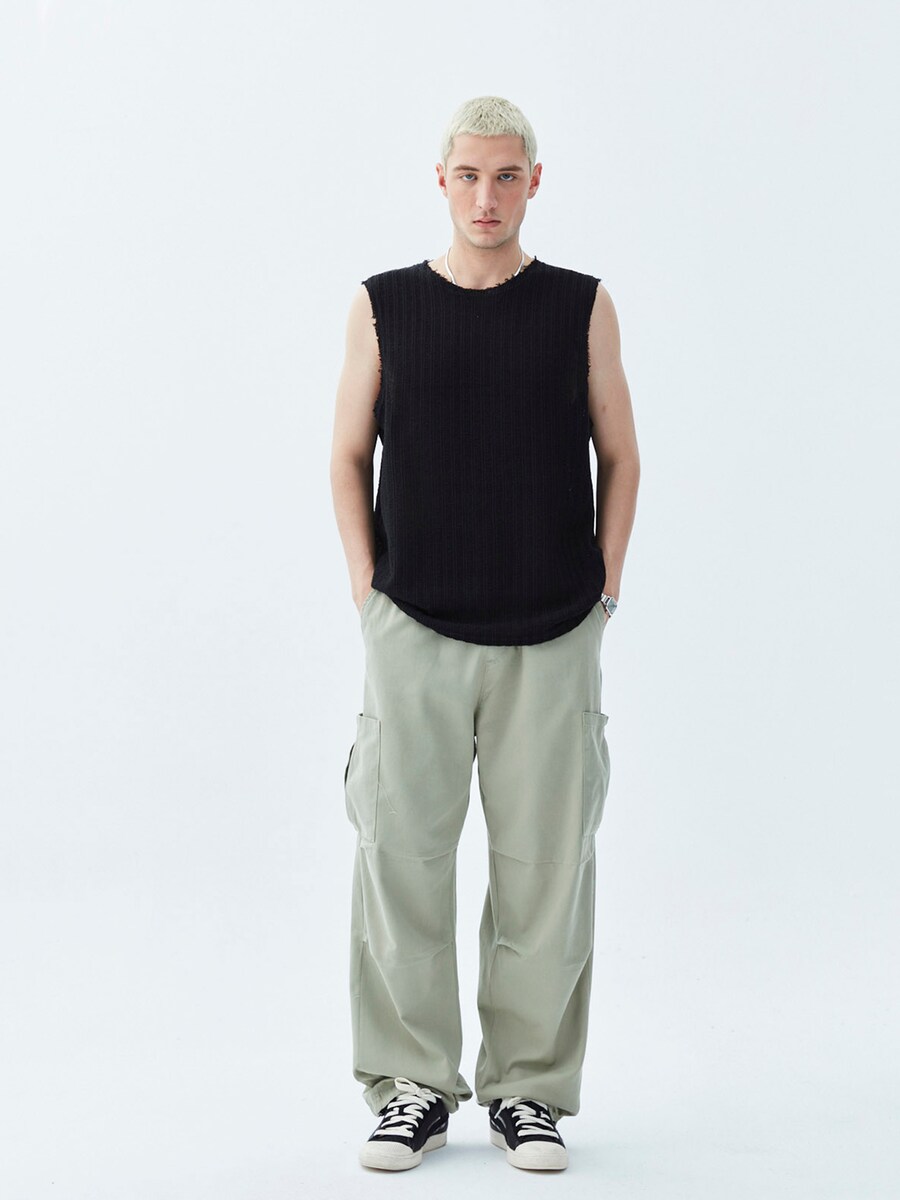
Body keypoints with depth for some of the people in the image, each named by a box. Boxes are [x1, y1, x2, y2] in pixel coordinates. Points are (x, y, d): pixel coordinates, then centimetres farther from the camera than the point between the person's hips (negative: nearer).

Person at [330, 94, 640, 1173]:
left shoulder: (581, 308, 6)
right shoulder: (383, 307, 6)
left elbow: (618, 456, 10)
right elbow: (349, 457, 11)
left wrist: (603, 592, 3)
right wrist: (367, 591, 3)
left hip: (551, 636, 0)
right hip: (413, 632, 0)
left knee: (543, 864, 3)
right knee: (401, 855, 0)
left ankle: (527, 1087, 15)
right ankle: (411, 1084, 13)